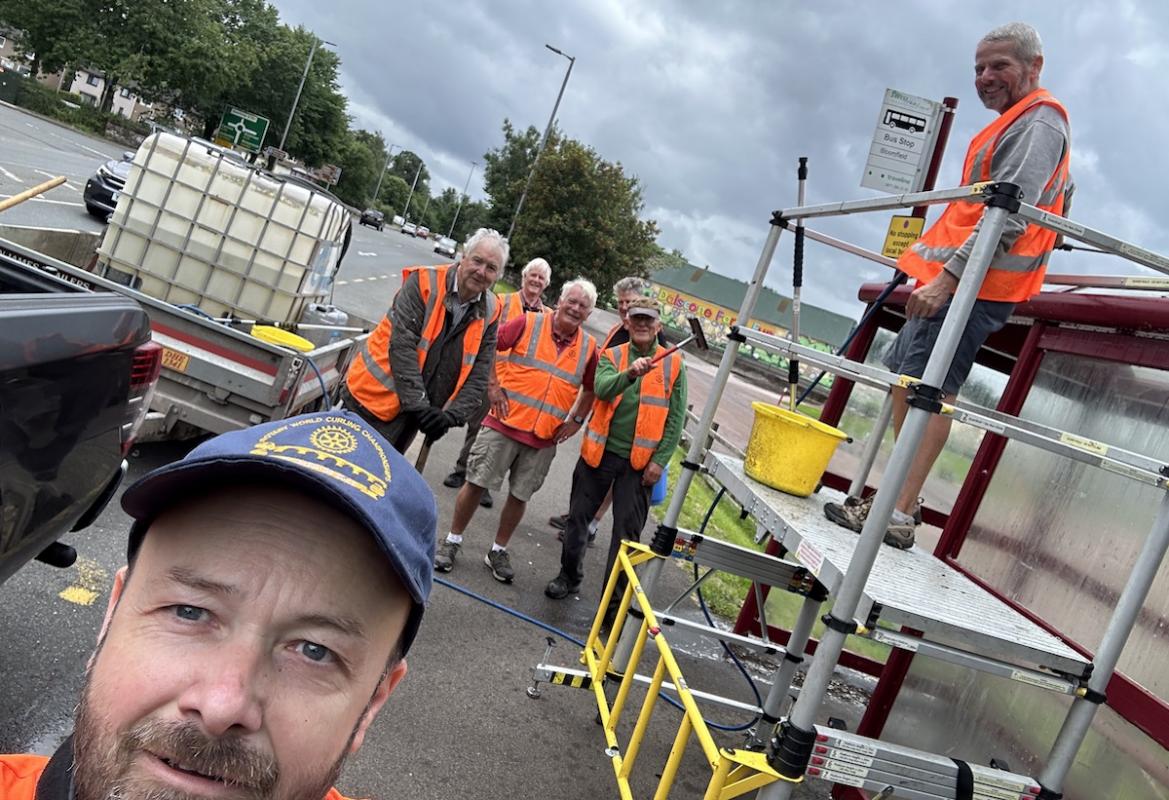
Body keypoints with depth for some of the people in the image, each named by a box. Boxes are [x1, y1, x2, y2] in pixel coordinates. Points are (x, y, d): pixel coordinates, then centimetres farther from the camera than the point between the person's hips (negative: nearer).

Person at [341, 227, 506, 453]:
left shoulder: (490, 313, 1)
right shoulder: (423, 283, -11)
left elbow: (478, 377, 0)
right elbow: (402, 347, -18)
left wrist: (451, 415, -16)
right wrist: (420, 406, -23)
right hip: (372, 401, -4)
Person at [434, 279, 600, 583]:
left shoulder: (589, 347, 5)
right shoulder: (528, 323, -4)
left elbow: (590, 389, 18)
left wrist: (576, 421, 8)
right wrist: (492, 386, -7)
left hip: (545, 438, 3)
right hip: (505, 423, -3)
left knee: (520, 496, 10)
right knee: (476, 483, 2)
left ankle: (498, 551, 27)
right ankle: (452, 541, 19)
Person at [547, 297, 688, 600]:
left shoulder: (674, 364, 2)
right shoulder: (611, 356, 3)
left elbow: (676, 419, 0)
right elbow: (602, 389, -18)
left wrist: (660, 460, -7)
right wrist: (630, 374, -36)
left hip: (639, 461, -1)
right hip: (599, 452, 1)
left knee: (627, 529, 1)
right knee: (578, 516, 11)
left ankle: (613, 596, 14)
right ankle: (570, 575, 32)